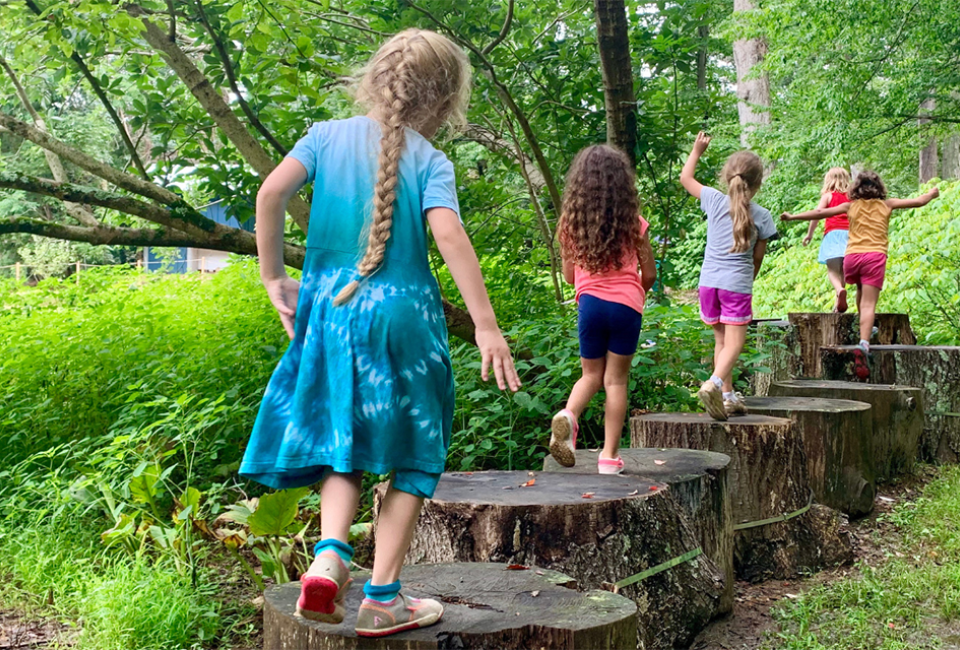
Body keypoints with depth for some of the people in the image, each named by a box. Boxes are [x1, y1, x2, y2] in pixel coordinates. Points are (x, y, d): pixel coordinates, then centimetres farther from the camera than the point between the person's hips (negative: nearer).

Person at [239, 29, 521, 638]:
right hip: (402, 316, -3)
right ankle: (383, 597, 10)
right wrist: (486, 326, -17)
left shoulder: (327, 135, 5)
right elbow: (449, 234, -17)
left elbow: (272, 191, -6)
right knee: (409, 459, 9)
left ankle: (330, 554, -8)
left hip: (328, 312, 3)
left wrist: (274, 277, 3)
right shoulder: (430, 161, -3)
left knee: (342, 445, 16)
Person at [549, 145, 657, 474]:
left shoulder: (571, 223, 2)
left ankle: (569, 415, -14)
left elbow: (569, 275, 10)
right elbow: (649, 274, 6)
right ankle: (610, 455, 8)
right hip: (626, 305, -1)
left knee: (591, 375, 17)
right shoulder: (633, 223, -1)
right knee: (616, 379, 7)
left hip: (590, 302, 2)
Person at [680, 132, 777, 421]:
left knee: (721, 340, 16)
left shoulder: (715, 201, 1)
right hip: (737, 284, -4)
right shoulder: (762, 216, -2)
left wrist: (697, 150, 28)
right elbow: (757, 257, 6)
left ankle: (727, 396, 17)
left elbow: (685, 177, 15)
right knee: (734, 343, -4)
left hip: (709, 281, 4)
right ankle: (714, 384, -29)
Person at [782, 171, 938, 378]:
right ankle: (863, 343, -30)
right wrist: (932, 194, 42)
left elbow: (821, 212, 10)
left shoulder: (851, 206, 16)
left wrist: (793, 216, 16)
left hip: (852, 256, 2)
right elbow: (919, 202, 21)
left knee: (862, 291, 31)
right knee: (869, 304, -11)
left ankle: (865, 328, 41)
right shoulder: (887, 205, 16)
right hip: (875, 255, -2)